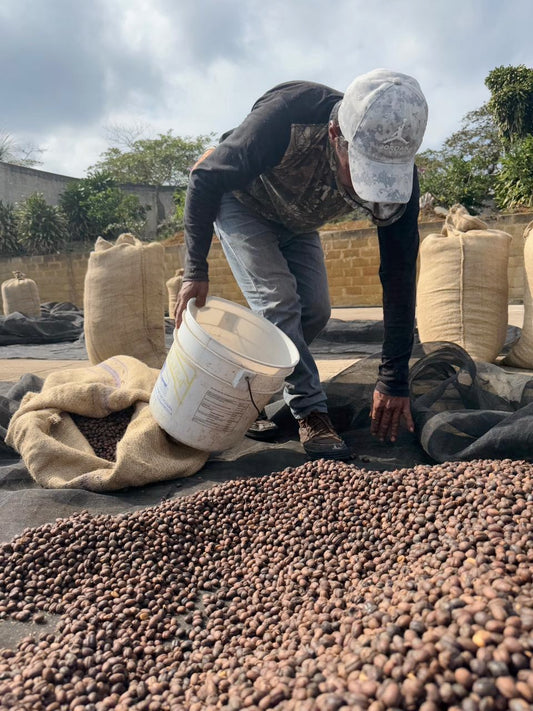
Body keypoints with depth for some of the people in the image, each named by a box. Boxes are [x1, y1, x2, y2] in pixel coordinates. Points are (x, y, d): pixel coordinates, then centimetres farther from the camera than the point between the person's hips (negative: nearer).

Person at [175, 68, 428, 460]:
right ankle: (311, 414, -10)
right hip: (240, 205, -4)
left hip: (297, 224, 4)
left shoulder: (398, 171, -29)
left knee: (315, 311, -3)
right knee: (277, 301, -20)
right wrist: (196, 271, -28)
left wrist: (395, 380, -24)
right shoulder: (285, 119, -41)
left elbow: (399, 274, -25)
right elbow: (205, 181, -28)